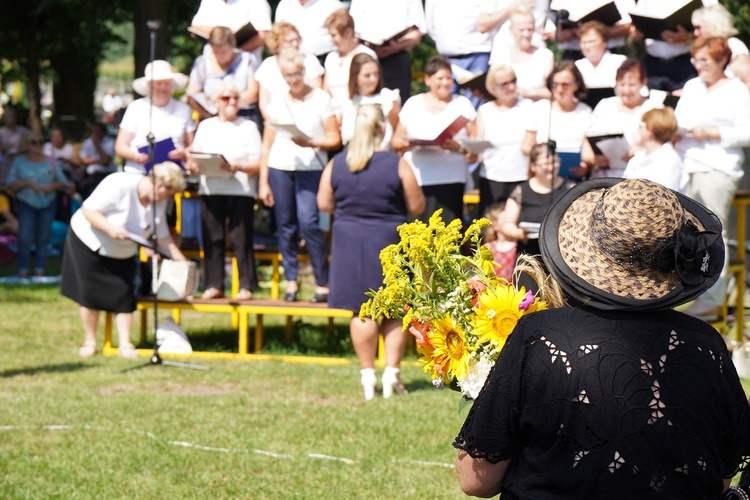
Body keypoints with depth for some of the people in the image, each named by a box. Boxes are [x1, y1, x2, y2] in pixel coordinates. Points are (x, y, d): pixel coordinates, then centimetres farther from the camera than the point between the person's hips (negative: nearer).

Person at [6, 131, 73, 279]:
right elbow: (11, 184, -2)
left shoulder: (49, 161, 7)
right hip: (27, 205, -2)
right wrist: (28, 183, -15)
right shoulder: (19, 161, 4)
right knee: (24, 238, -10)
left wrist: (52, 186, -13)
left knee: (43, 238, 3)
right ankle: (23, 271, -4)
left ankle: (40, 271, 9)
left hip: (48, 204, 2)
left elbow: (63, 182, 6)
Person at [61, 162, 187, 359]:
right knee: (90, 293, -3)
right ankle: (89, 342, 11)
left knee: (123, 296, -5)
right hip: (87, 242, -5)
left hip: (121, 254, 5)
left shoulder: (159, 202, -8)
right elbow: (88, 210, -27)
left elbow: (163, 237, 1)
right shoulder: (119, 186, -30)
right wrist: (110, 228, -39)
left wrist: (182, 262, -3)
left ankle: (125, 345, -1)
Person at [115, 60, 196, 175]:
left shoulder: (183, 109, 15)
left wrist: (185, 154, -9)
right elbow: (120, 146, 9)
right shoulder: (136, 108, 11)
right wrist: (135, 156, -12)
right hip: (138, 174, -1)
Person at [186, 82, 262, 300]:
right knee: (212, 238, 1)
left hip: (241, 190, -3)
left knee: (241, 239, -6)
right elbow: (192, 159, 14)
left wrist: (236, 167, -19)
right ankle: (214, 285, 6)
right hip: (210, 190, 3)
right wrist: (194, 165, -9)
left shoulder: (248, 127, 7)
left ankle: (246, 285, -2)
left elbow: (257, 164, -2)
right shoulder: (206, 126, 17)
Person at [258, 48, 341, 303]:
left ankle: (323, 283, -7)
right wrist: (263, 183, 7)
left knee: (308, 222, -15)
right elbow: (267, 145, 12)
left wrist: (312, 143, -19)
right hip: (279, 167, 3)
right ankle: (291, 280, 11)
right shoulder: (277, 102, 11)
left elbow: (335, 139, 0)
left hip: (310, 169, -3)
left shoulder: (321, 99, 3)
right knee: (286, 225, 2)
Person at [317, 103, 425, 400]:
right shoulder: (397, 165, -12)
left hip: (350, 241, 2)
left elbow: (324, 203, 3)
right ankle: (391, 372, 7)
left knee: (362, 312, 8)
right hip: (390, 242, -2)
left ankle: (368, 375, 11)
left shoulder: (336, 165, -5)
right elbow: (417, 207, -7)